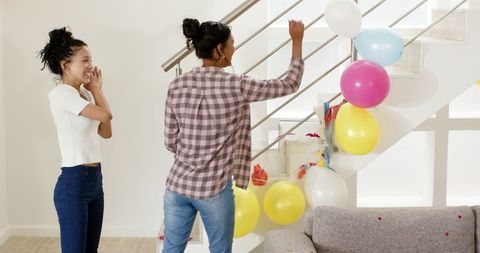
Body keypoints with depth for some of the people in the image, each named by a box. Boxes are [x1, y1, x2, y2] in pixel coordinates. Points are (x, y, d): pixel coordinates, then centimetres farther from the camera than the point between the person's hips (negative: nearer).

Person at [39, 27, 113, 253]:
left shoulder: (85, 94, 12)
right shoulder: (60, 94, -14)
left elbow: (106, 132, 13)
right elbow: (105, 115, -21)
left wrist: (95, 89, 11)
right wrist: (95, 88, -2)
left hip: (95, 179, 9)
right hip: (73, 182, -9)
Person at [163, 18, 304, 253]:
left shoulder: (177, 85, -2)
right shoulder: (236, 86, -14)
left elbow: (171, 141, 3)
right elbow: (289, 85, -2)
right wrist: (297, 40, 10)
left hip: (177, 184, 4)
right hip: (214, 189, -4)